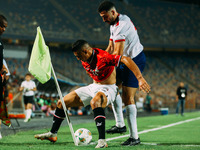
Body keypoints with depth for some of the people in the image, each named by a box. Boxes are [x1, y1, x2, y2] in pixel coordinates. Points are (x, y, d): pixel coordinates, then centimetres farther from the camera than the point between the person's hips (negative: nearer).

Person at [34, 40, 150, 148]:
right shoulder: (84, 60, -1)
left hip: (108, 88, -9)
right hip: (94, 86, 9)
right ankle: (53, 134, 24)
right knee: (62, 102, 7)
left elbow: (126, 60, -33)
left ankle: (102, 141, -43)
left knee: (95, 102, -43)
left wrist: (140, 78, -39)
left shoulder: (103, 57, -28)